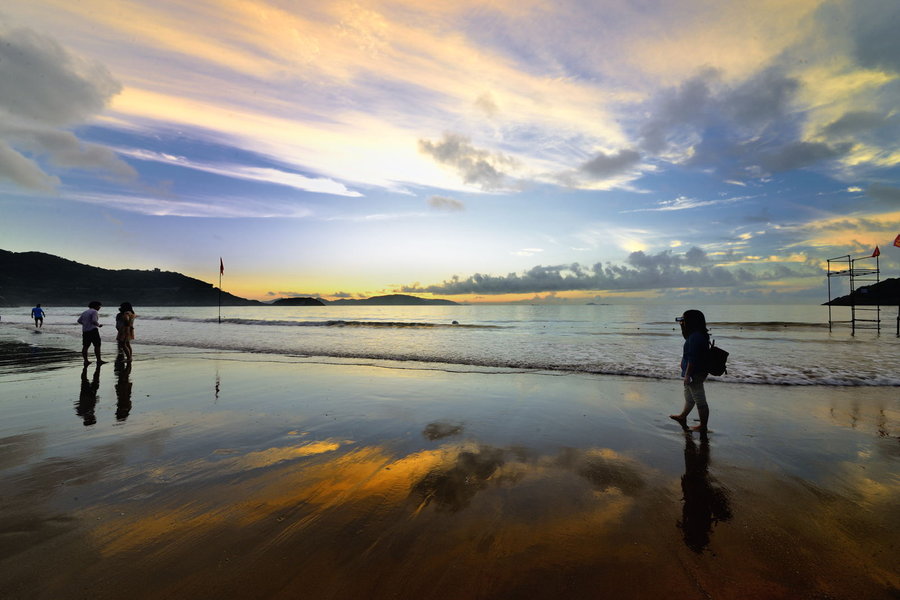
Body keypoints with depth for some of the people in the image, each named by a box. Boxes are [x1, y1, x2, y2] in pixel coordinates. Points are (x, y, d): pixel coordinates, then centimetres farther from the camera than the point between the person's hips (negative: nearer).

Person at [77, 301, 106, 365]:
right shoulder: (94, 312, -9)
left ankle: (86, 361, 9)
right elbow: (94, 321, -20)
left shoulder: (85, 312, 15)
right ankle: (99, 360, -6)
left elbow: (79, 321, 16)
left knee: (85, 346, 8)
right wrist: (99, 325, -3)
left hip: (85, 331, 8)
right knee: (97, 345, -5)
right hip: (93, 330, -8)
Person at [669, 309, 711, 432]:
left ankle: (703, 426, 16)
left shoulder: (695, 337, -24)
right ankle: (682, 417, 44)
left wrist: (687, 375, -22)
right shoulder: (696, 335, 7)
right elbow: (685, 336, 32)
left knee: (700, 401, 3)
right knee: (689, 397, 26)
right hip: (695, 373, 11)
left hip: (695, 374, -11)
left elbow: (692, 359, -25)